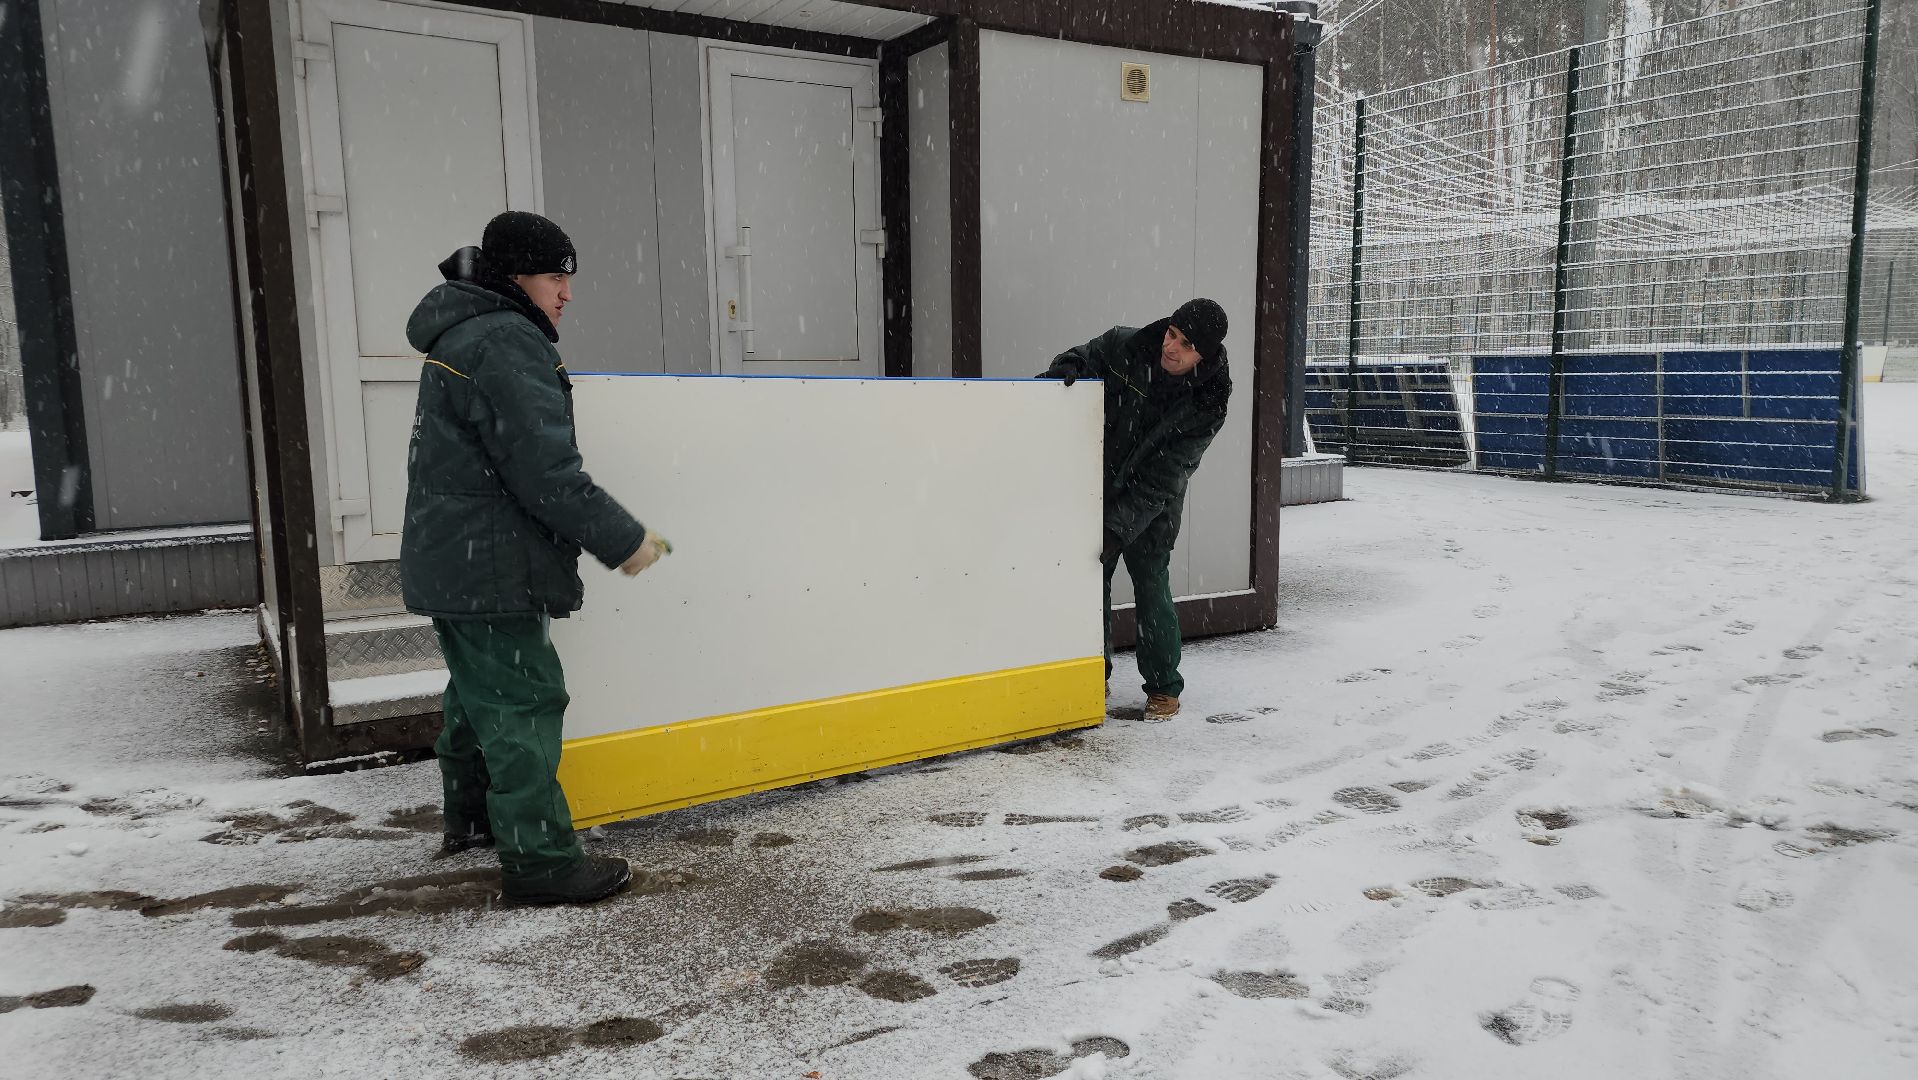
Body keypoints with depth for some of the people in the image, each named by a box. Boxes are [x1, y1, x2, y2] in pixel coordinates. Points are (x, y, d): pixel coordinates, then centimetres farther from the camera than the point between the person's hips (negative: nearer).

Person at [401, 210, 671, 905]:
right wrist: (623, 541, -17)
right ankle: (540, 861, 0)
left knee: (478, 689, 23)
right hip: (491, 568, -11)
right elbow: (546, 474, -24)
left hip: (447, 561, 11)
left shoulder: (462, 336, 16)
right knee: (524, 700, -6)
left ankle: (470, 816, 40)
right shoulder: (506, 343, -18)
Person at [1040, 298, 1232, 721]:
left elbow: (1158, 480, -22)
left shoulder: (1206, 407, -20)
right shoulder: (1124, 346, -13)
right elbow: (1084, 357, 5)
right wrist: (1066, 368, -20)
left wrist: (1117, 528, -28)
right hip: (1097, 491, 3)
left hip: (1151, 508, -3)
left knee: (1152, 588, -5)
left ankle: (1164, 687, 14)